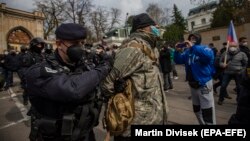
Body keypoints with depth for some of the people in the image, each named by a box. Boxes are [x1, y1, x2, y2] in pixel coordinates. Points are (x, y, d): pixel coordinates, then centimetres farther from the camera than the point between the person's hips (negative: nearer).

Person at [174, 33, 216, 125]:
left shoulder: (205, 48, -10)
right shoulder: (187, 51, 8)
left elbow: (208, 55, -33)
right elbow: (178, 61, 8)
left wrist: (193, 47, -32)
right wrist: (177, 51, -9)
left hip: (204, 84, -7)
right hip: (192, 84, 7)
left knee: (207, 111, -2)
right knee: (196, 109, 23)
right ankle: (202, 123, 44)